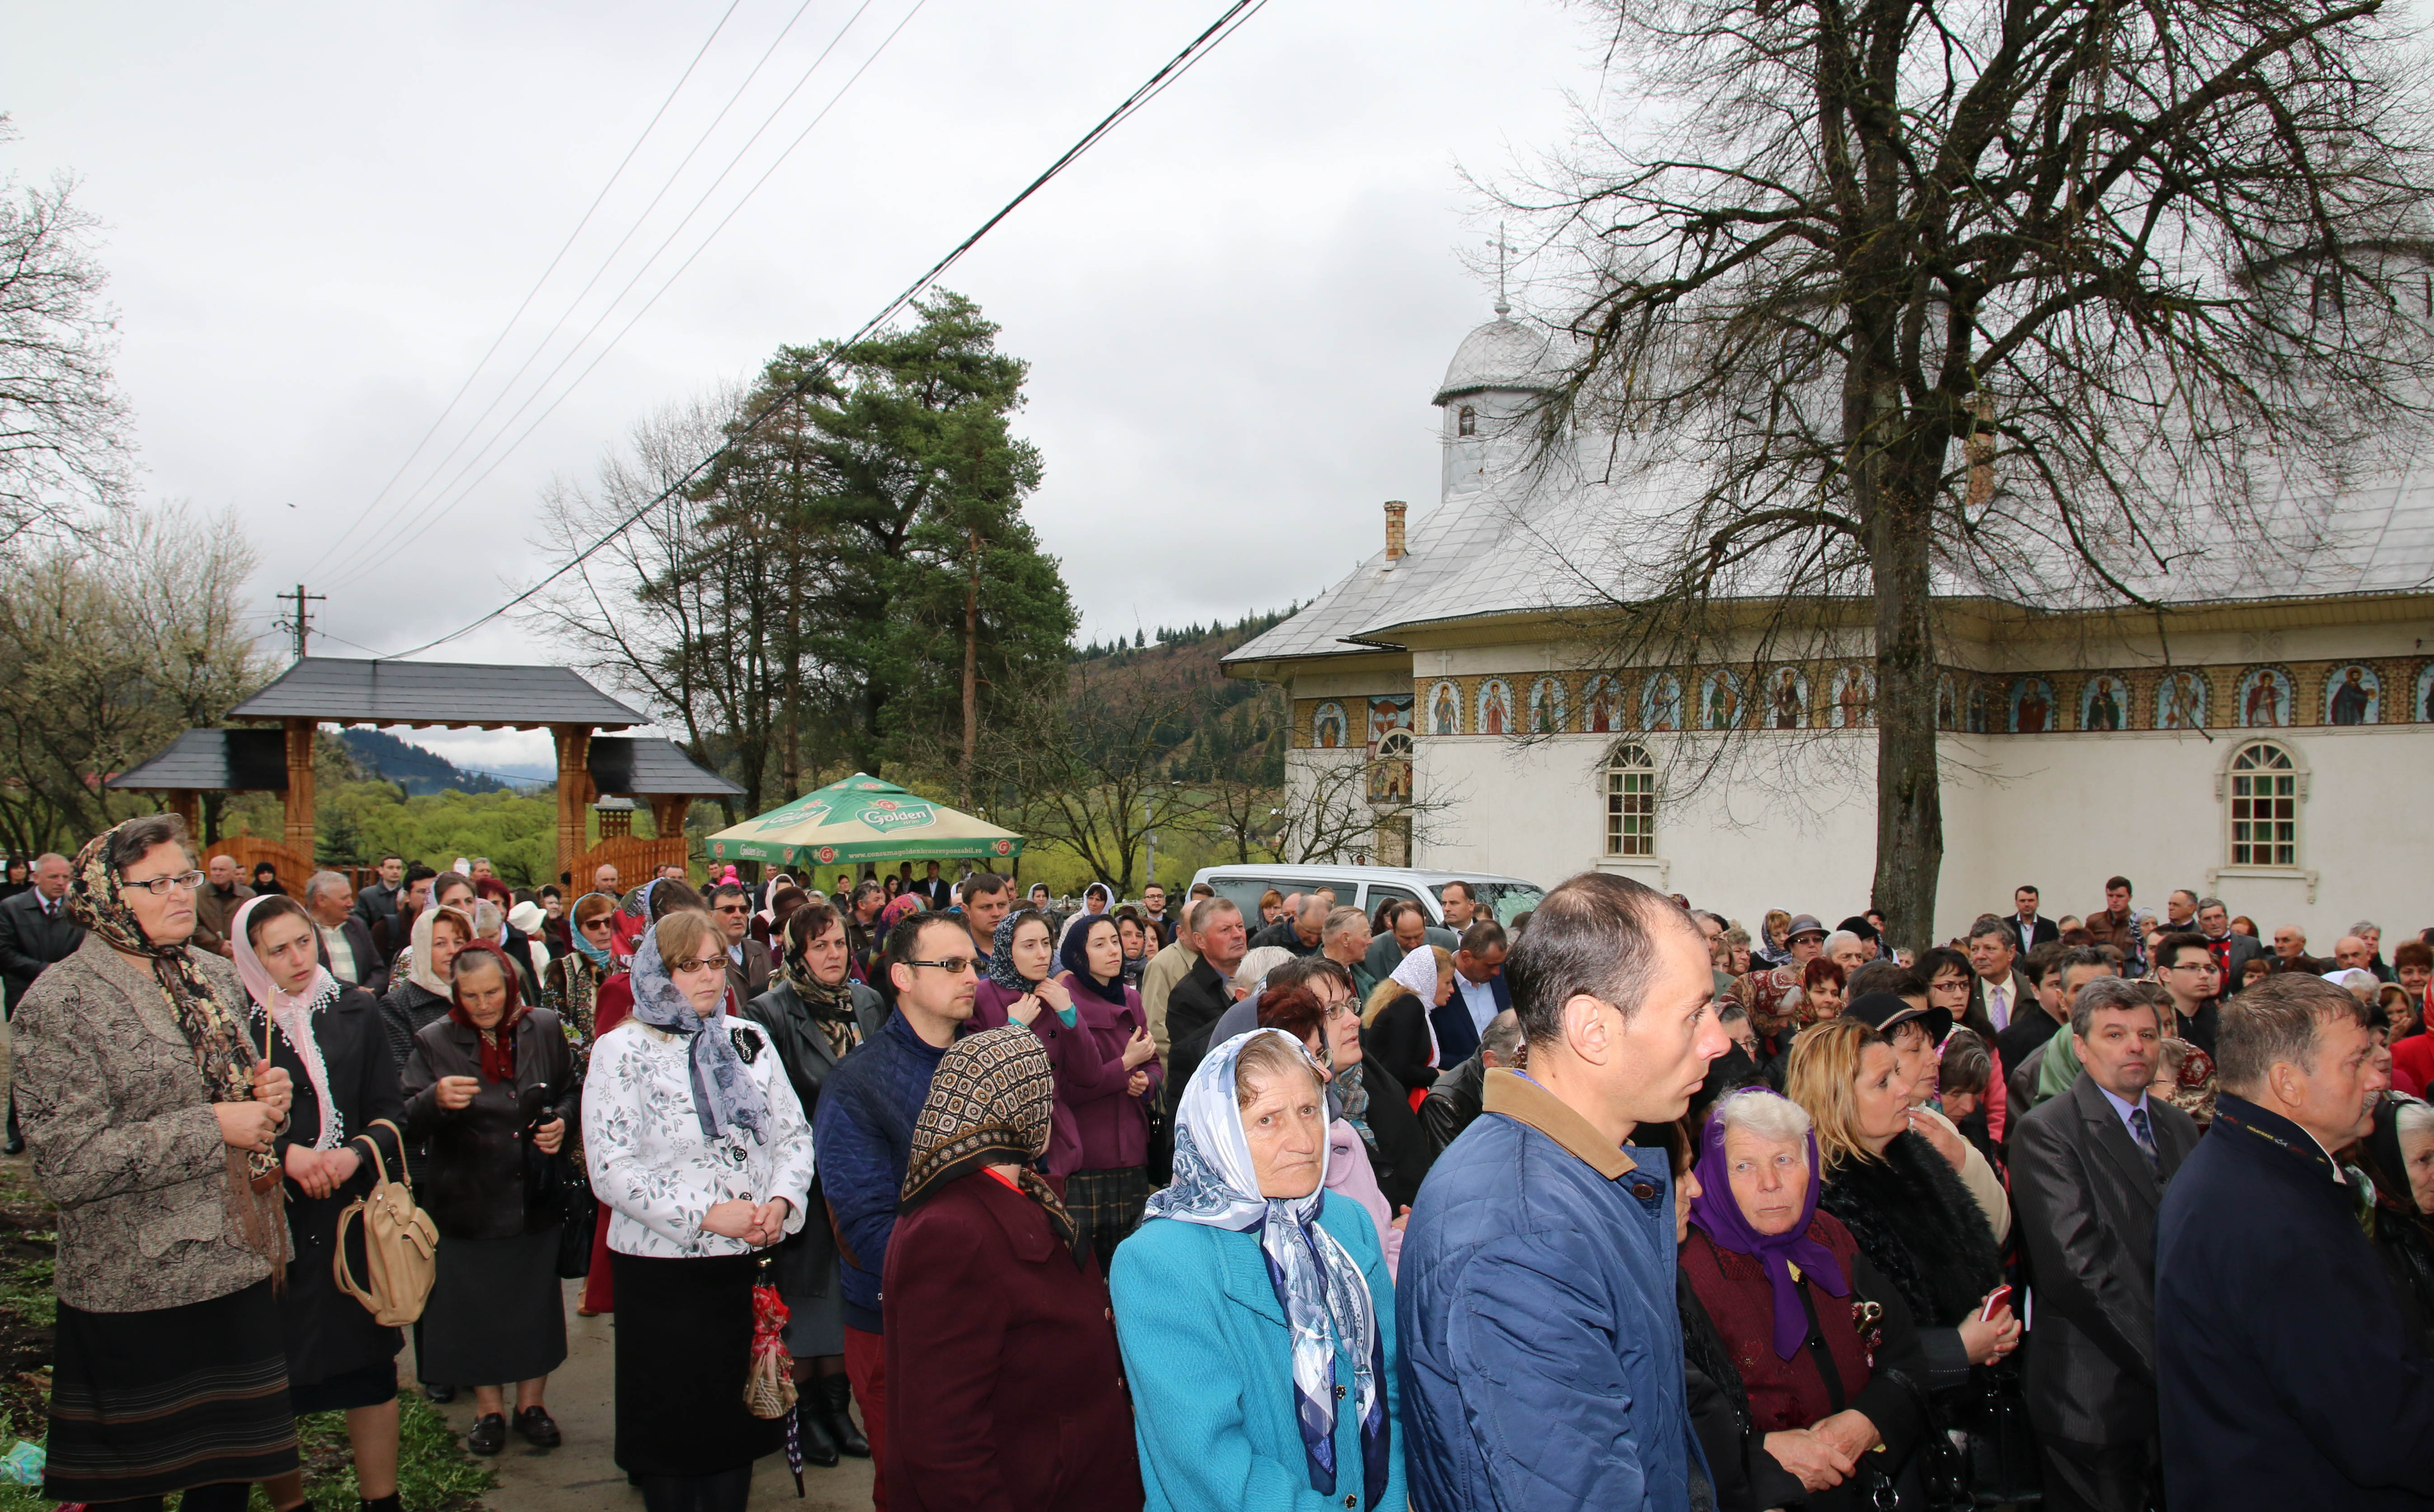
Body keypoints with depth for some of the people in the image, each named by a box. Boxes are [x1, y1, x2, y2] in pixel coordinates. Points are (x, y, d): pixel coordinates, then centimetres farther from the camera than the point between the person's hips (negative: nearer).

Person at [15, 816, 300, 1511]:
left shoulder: (215, 975, 8)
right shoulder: (62, 1003, -13)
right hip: (134, 1291, -6)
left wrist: (266, 1097, 1)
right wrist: (213, 1128, -19)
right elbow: (68, 1165, -19)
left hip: (235, 1268, 6)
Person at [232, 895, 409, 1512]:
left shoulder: (355, 1011, 6)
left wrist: (356, 1153, -12)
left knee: (371, 1365, 7)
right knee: (275, 1372, 2)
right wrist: (285, 1153, -16)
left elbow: (390, 1111, 6)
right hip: (270, 1218, -3)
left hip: (353, 1211, 3)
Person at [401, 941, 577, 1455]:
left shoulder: (544, 1029, 1)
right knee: (475, 1302, 7)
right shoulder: (434, 1041, -5)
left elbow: (571, 1090, 16)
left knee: (536, 1295, 10)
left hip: (535, 1195, 1)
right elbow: (408, 1123, -11)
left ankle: (532, 1402, 27)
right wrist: (436, 1100, -32)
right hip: (467, 1197, -1)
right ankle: (488, 1407, 26)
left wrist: (561, 1121, -4)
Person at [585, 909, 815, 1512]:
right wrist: (707, 1215, -18)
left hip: (748, 1261, 4)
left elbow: (794, 1134, 10)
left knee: (738, 1415, 12)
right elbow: (612, 1171, -12)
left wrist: (782, 1201, -10)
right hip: (663, 1267, -4)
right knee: (674, 1423, 7)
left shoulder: (748, 1039, 10)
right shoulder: (623, 1051, -5)